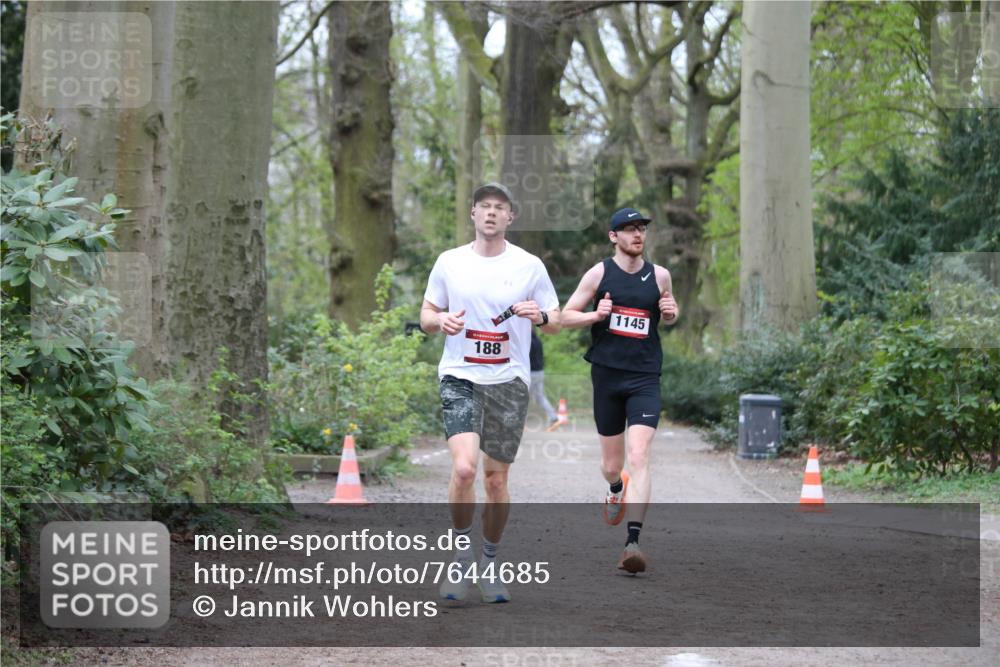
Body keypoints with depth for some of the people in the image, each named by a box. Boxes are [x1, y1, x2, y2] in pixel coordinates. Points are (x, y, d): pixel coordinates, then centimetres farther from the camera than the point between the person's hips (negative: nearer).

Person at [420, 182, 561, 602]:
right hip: (460, 377, -1)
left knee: (496, 479, 5)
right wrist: (440, 320, -11)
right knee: (464, 467, -20)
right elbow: (426, 315, 13)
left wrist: (540, 316, -15)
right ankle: (461, 556, -2)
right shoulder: (449, 262, 5)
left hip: (509, 382, 1)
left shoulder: (529, 266, 3)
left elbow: (555, 324, 8)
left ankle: (490, 564, 23)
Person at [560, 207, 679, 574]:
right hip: (606, 375, 0)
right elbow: (566, 316, 5)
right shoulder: (599, 273, 1)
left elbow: (669, 316, 23)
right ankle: (616, 489, 49)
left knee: (639, 457, -18)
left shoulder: (659, 275, 6)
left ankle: (633, 541, -23)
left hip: (645, 378, 0)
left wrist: (671, 313, -1)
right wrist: (596, 315, -14)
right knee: (611, 465, 11)